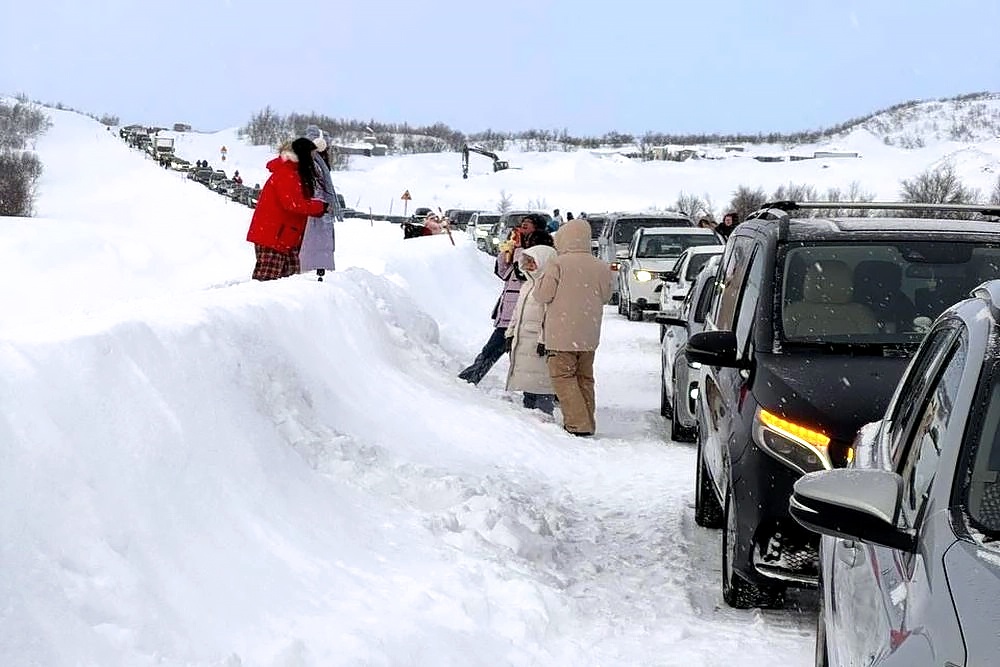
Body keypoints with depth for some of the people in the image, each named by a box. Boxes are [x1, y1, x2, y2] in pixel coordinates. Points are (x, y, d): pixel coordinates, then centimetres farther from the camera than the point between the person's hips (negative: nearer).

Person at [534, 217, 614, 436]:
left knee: (564, 377, 1)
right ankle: (587, 422, 17)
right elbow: (605, 296, 14)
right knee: (584, 378, 15)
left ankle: (578, 424, -8)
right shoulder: (601, 267, 2)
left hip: (562, 335, -5)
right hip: (589, 336, 5)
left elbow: (543, 295, -9)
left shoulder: (558, 265, -13)